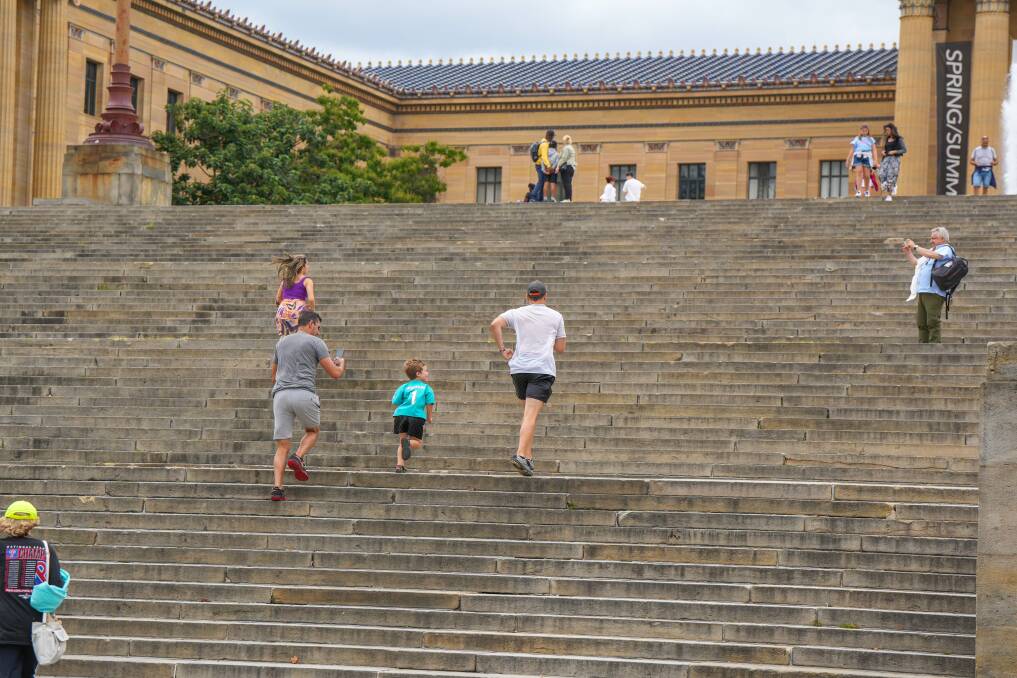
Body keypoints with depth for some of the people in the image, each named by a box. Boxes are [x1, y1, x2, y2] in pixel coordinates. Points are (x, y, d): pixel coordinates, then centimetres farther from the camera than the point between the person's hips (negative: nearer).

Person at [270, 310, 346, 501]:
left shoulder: (281, 343, 24)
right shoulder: (315, 342, 7)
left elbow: (274, 376, 32)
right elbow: (335, 374, 5)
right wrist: (342, 364, 27)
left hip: (280, 394, 4)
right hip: (304, 394, -4)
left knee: (282, 445, 3)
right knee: (312, 430, 23)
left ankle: (277, 488, -11)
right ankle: (298, 457, -5)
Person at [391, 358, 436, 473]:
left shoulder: (404, 387, 15)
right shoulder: (427, 388, 10)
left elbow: (395, 401, 7)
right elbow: (430, 403, -1)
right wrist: (429, 417, 15)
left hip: (401, 414, 3)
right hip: (417, 416, -3)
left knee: (402, 440, 14)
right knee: (418, 443, 6)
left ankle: (399, 465, -1)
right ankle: (408, 443, -29)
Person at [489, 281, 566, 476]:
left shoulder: (516, 313, 10)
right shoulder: (556, 317, 11)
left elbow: (495, 324, -8)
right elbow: (560, 348, 14)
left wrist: (502, 349, 0)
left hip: (519, 367, 2)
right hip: (543, 369, -2)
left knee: (528, 413, 18)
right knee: (531, 415, -12)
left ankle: (528, 455, 13)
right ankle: (521, 454, -28)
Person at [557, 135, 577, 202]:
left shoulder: (566, 148, -9)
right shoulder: (572, 148, 21)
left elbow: (563, 158, -16)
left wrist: (558, 166, -14)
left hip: (566, 167, -9)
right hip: (572, 167, 9)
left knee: (566, 183, -11)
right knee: (569, 184, 8)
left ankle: (567, 198, -17)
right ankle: (570, 199, 5)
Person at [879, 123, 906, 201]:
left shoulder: (898, 139, -1)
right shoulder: (887, 139, 17)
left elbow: (904, 150, -5)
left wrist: (895, 151, -17)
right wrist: (883, 152, 4)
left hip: (895, 159, -5)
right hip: (886, 159, 5)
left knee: (891, 176, -12)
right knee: (882, 175, -15)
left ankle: (889, 196, -6)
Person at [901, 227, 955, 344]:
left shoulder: (946, 250, -1)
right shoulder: (931, 251, 27)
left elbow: (933, 255, -21)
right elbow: (917, 263, 37)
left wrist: (915, 247, -14)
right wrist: (908, 252, 25)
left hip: (934, 292, -9)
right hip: (922, 292, 9)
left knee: (932, 322, -13)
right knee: (922, 323, 7)